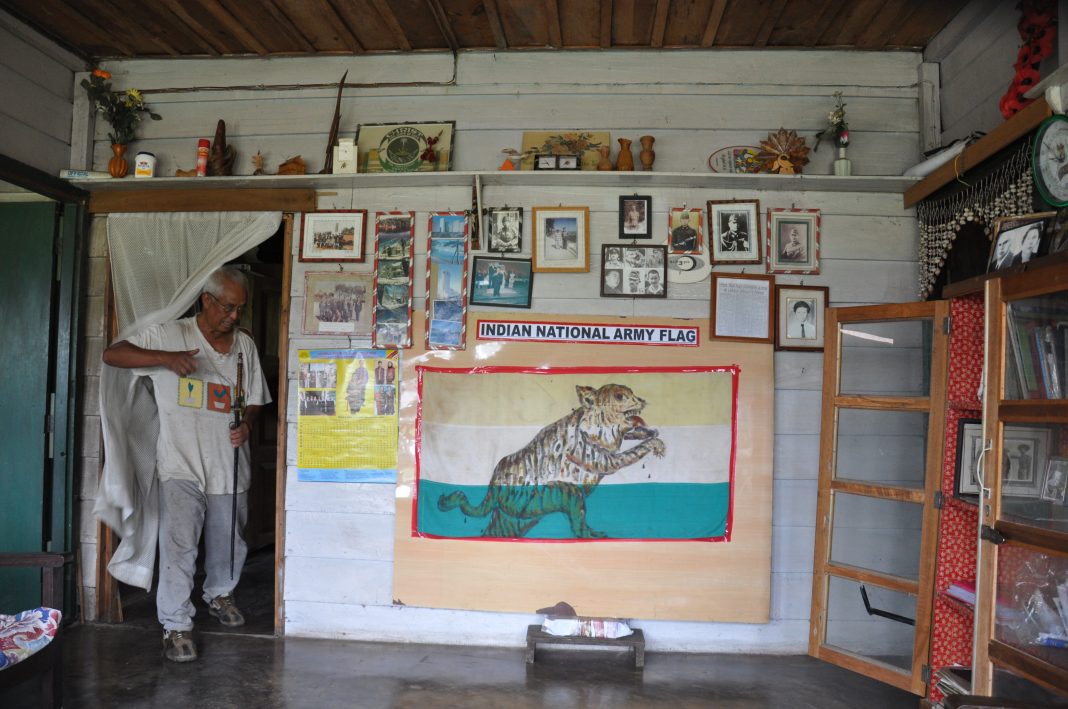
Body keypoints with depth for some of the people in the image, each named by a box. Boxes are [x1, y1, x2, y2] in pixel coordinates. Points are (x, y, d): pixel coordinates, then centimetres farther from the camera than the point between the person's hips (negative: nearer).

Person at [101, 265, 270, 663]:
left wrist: (247, 425, -11)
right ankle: (176, 626, 4)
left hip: (229, 464, 4)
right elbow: (112, 354, -9)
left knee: (227, 542, 16)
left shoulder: (245, 345, 7)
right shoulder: (169, 335, -4)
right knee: (178, 544, -9)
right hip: (181, 465, -4)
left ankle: (219, 594, 42)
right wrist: (166, 357, -24)